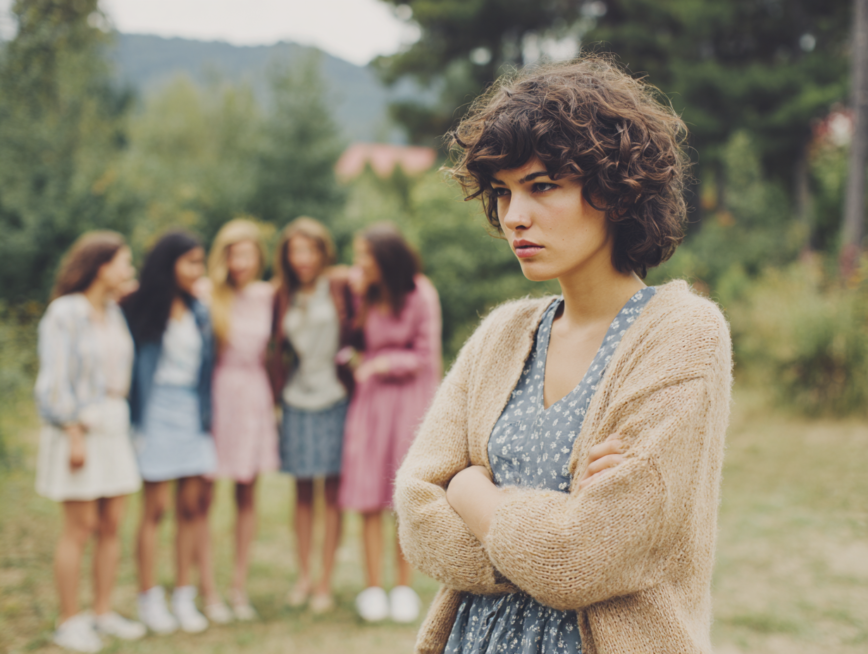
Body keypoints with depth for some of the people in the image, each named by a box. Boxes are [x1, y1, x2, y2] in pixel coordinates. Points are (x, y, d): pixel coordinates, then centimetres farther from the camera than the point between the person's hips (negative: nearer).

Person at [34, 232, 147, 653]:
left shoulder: (113, 313, 12)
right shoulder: (64, 314, -10)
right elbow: (55, 381, -13)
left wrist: (121, 420, 7)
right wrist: (75, 435, -16)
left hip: (114, 425, 7)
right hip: (78, 427, -7)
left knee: (111, 525, 7)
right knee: (80, 527, -3)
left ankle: (103, 613, 17)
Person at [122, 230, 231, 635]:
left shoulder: (199, 312, 11)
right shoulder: (142, 310, -5)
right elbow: (131, 362, -6)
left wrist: (207, 415, 10)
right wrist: (135, 421, -9)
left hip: (192, 413, 5)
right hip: (157, 411, -5)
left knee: (192, 505, 4)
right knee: (156, 507, -1)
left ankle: (184, 597, 13)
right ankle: (149, 599, 10)